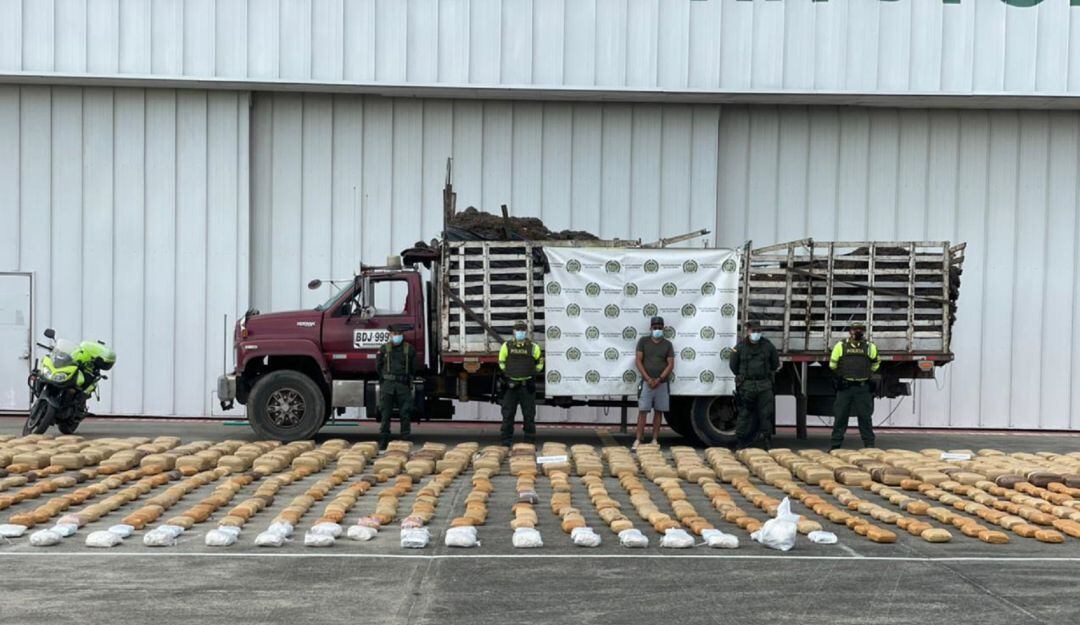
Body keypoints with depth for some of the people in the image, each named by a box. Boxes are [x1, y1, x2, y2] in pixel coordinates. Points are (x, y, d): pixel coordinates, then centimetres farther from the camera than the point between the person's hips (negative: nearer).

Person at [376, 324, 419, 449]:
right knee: (385, 415, -1)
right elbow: (378, 367, 14)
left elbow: (414, 368, 13)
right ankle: (383, 441, 2)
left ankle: (406, 441, 6)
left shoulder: (410, 349, 6)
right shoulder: (384, 348, 7)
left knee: (405, 415, 0)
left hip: (404, 386, 0)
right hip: (387, 385, 0)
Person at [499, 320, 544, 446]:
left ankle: (530, 443, 11)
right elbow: (501, 362, 13)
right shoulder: (507, 346, 1)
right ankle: (506, 442, 8)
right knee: (508, 415, 2)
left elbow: (540, 362, 14)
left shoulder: (533, 347, 0)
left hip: (527, 386, 0)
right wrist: (508, 374, 12)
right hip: (511, 385, 0)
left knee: (529, 415, 4)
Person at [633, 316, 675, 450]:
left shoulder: (667, 344, 6)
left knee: (659, 411, 5)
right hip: (646, 382, -2)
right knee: (642, 410, -7)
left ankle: (654, 440, 10)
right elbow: (639, 361, -1)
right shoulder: (643, 341, 4)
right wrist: (648, 379, -11)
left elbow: (670, 364, 1)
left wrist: (659, 379, -13)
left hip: (662, 383, 2)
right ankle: (638, 440, -7)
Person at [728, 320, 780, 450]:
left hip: (764, 386, 1)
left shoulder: (768, 345, 4)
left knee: (766, 414, 0)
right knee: (745, 414, 1)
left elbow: (775, 364, 17)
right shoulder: (740, 347, -1)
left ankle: (768, 442, 7)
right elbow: (733, 365, 11)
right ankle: (739, 442, 7)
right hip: (746, 386, -1)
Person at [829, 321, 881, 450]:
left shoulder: (870, 347, 4)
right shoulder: (841, 346, 2)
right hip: (844, 387, 0)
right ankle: (835, 446, 7)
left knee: (865, 417, 3)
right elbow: (833, 365, 12)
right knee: (840, 416, 2)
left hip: (863, 387, 0)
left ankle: (870, 446, 9)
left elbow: (875, 365, 18)